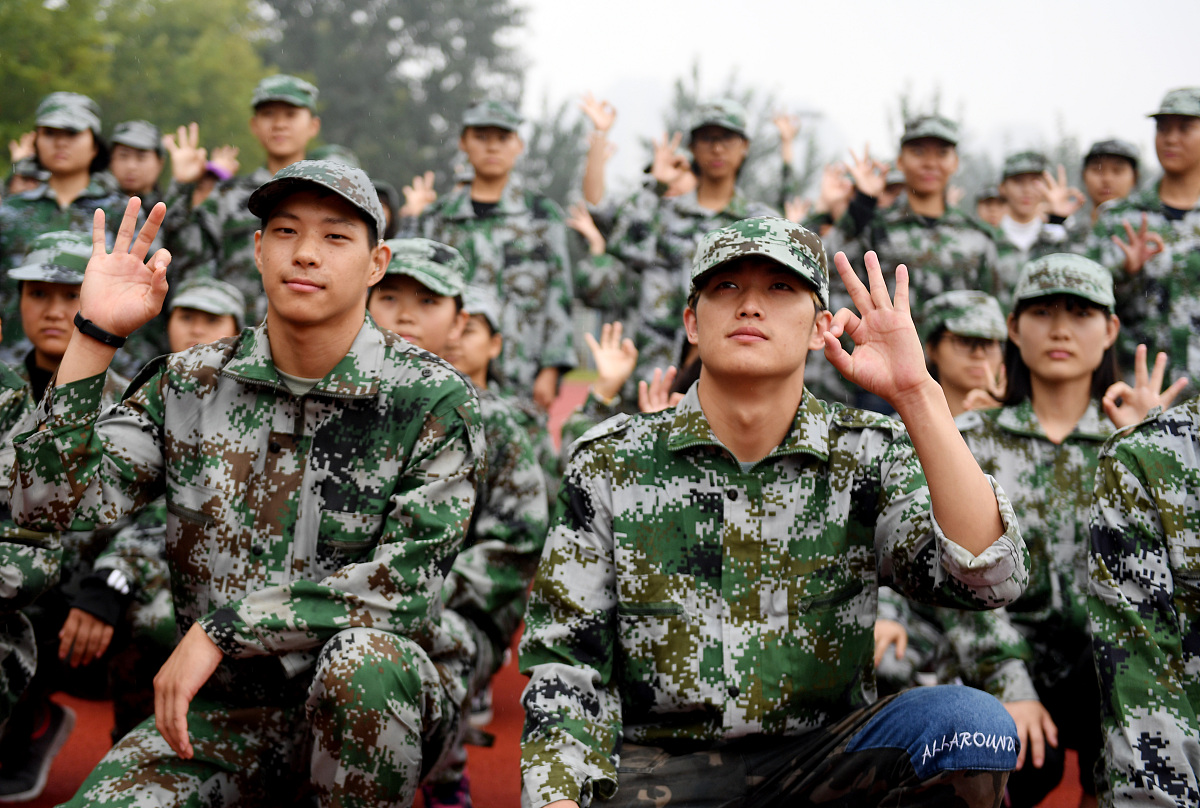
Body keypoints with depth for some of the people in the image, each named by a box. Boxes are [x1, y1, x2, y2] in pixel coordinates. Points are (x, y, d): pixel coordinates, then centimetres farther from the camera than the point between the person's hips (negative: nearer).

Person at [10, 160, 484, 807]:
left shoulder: (432, 398, -7)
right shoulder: (190, 386, 3)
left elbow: (406, 584, -16)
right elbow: (50, 503, -7)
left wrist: (222, 626, -18)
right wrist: (96, 334, -14)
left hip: (384, 702, -2)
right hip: (232, 704, 3)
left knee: (363, 658, -36)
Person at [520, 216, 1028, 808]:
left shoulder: (869, 456, 2)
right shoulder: (608, 464, 2)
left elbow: (989, 579, -15)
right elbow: (566, 661, 2)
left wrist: (916, 393, -21)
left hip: (819, 759, 1)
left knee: (972, 723, -27)